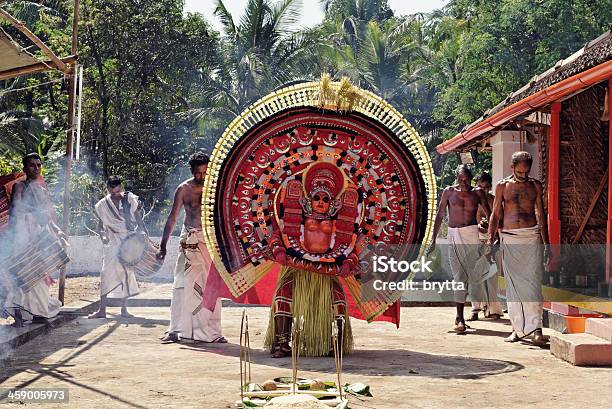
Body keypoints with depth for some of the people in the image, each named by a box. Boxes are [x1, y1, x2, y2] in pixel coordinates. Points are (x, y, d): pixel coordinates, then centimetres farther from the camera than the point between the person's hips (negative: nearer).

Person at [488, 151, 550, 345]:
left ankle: (535, 328, -11)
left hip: (532, 237, 0)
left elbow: (541, 215, 13)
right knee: (513, 284, 2)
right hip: (509, 238, 0)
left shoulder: (535, 185, 10)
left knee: (532, 282, -9)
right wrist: (490, 240, -1)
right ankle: (518, 328, 9)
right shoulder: (502, 186, 7)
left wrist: (546, 243, 10)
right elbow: (495, 215, 9)